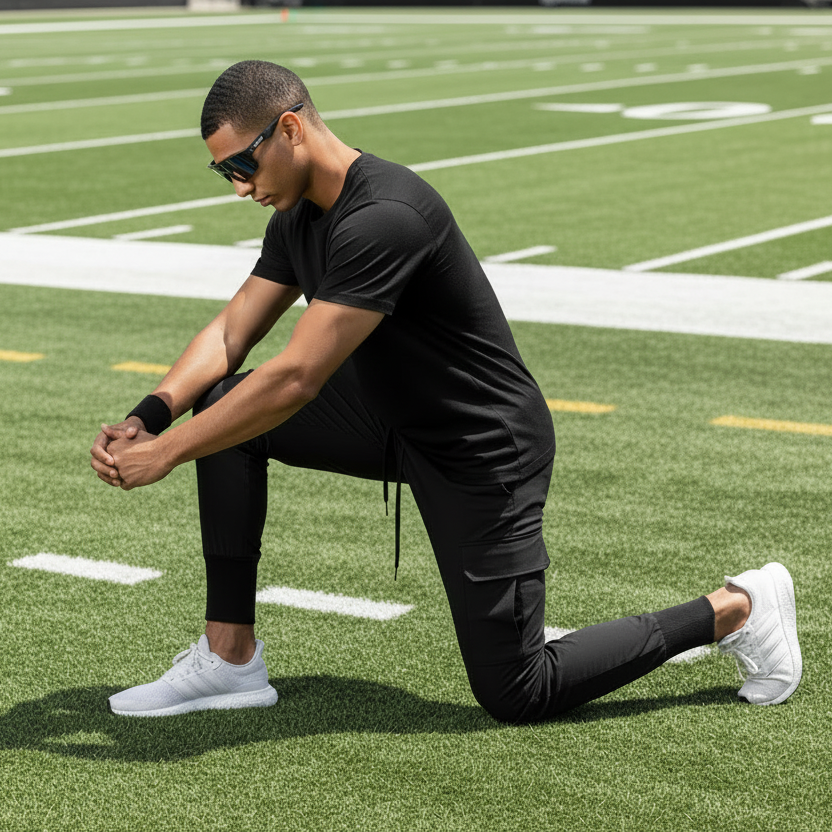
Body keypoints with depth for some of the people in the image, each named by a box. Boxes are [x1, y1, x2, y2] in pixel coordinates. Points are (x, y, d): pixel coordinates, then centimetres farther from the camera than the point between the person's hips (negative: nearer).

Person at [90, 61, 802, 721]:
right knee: (221, 402, -5)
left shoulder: (384, 219, -30)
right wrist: (149, 418, -16)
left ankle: (736, 609, 13)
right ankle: (231, 658, 1)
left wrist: (168, 453, -27)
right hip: (394, 419, 9)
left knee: (517, 696, -4)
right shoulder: (299, 218, 0)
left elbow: (295, 380, -32)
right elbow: (231, 333, 2)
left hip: (487, 453, -9)